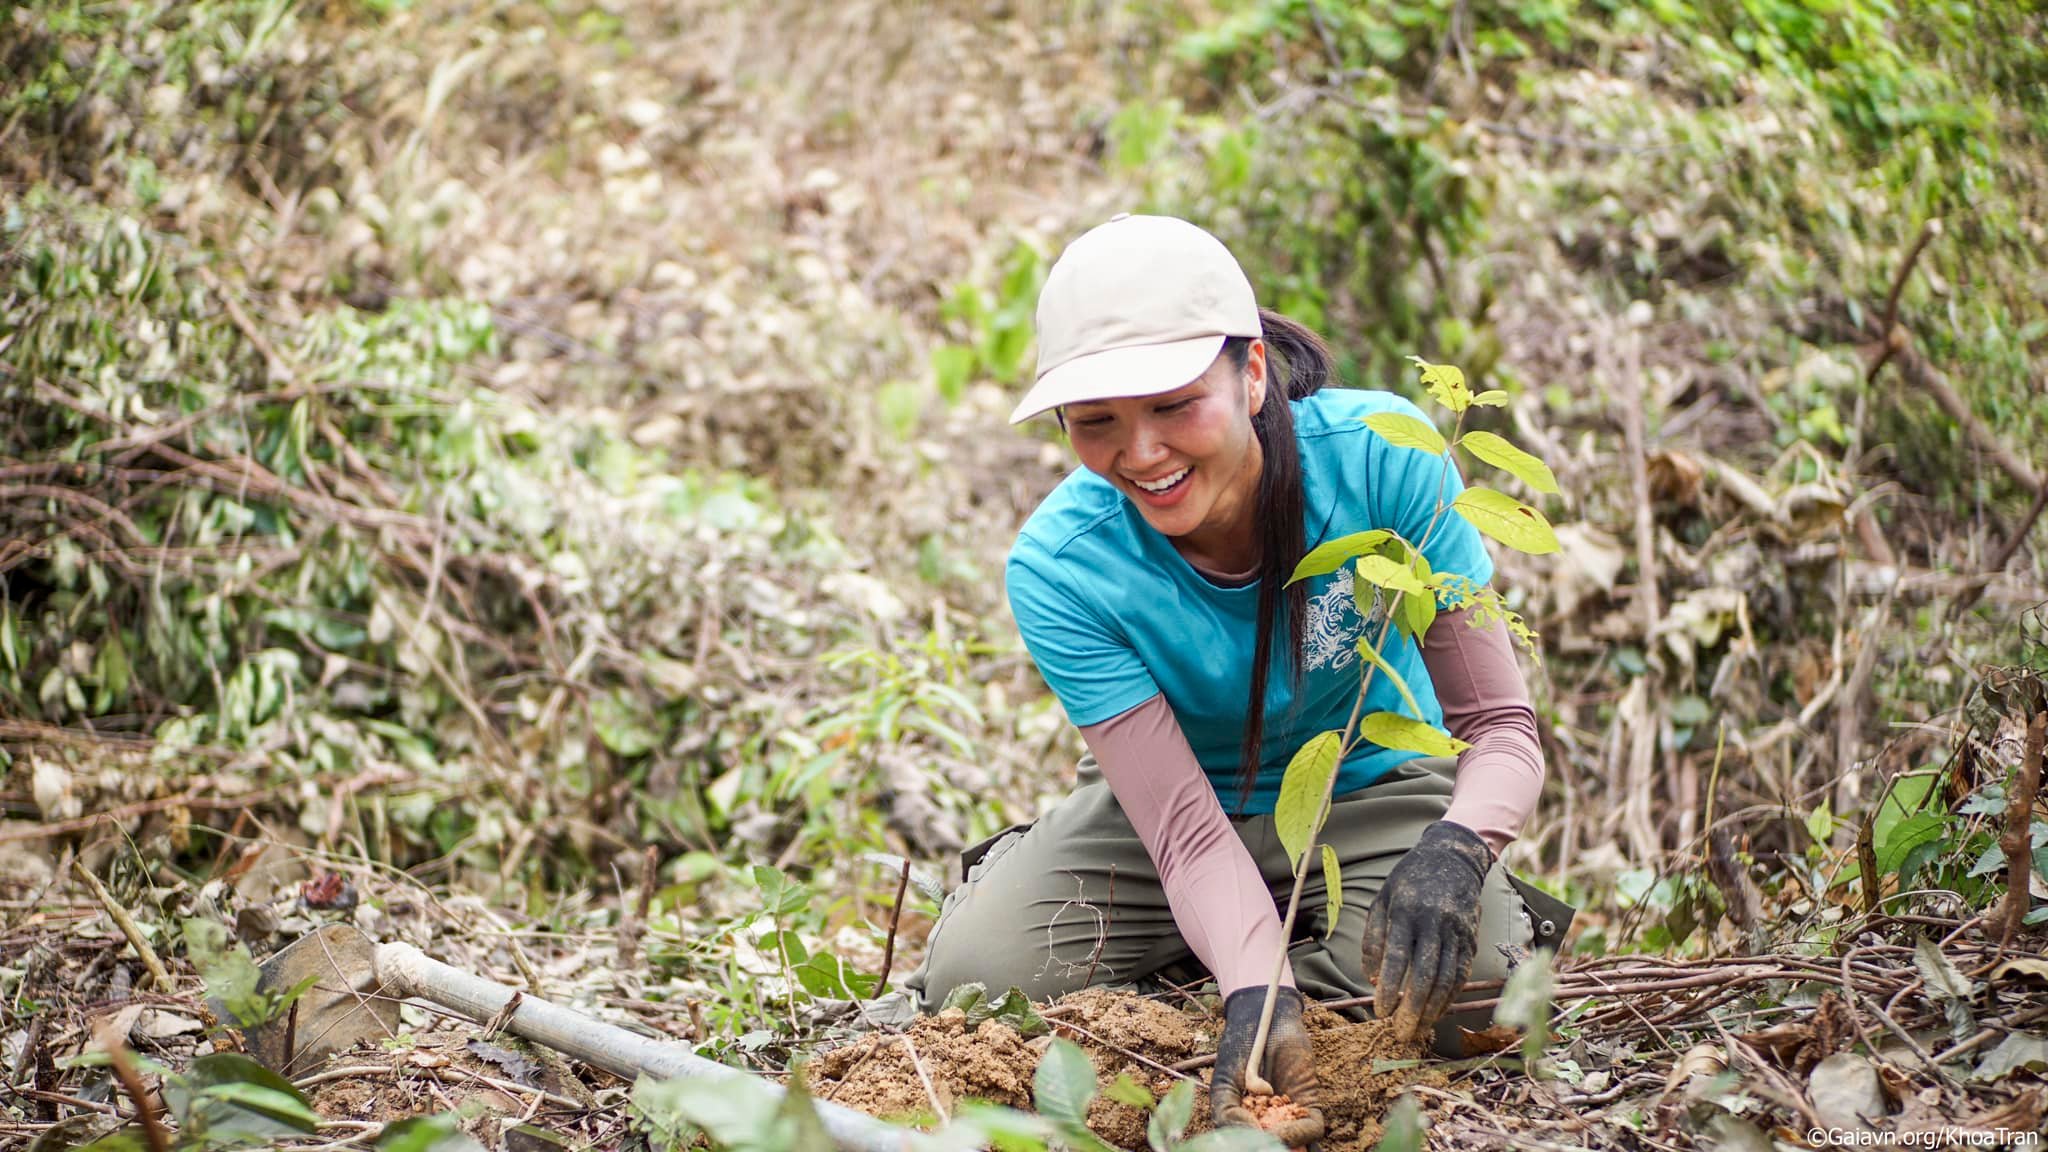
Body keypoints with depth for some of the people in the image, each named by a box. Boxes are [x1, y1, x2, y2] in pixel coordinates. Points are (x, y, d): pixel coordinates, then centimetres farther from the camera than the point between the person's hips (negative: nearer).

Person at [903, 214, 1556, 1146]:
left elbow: (1501, 726, -22)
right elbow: (1190, 831, -28)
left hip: (1371, 791, 0)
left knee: (1457, 985, -32)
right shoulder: (1060, 570, -26)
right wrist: (1256, 989, -49)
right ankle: (1008, 868, 11)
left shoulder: (1379, 456, -28)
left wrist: (1453, 850, -46)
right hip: (1180, 800, 0)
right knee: (974, 976, -23)